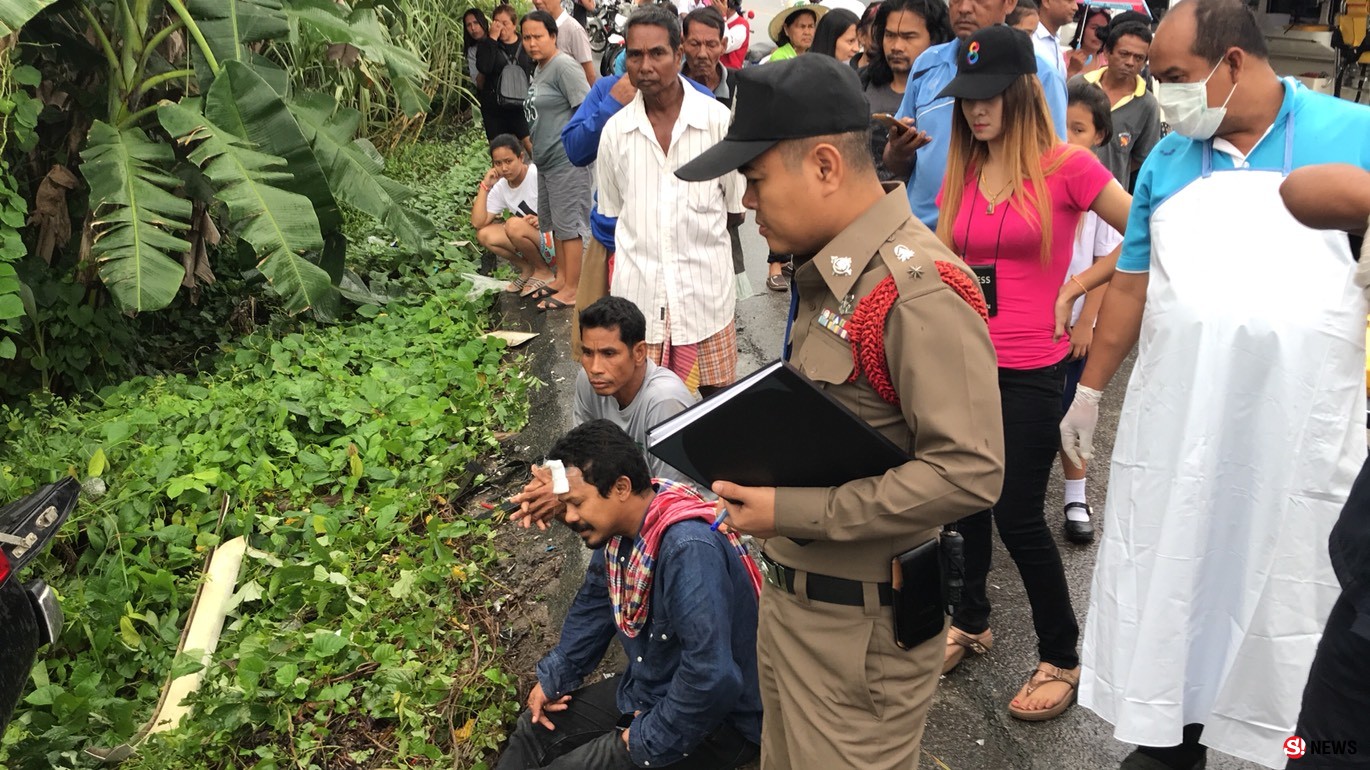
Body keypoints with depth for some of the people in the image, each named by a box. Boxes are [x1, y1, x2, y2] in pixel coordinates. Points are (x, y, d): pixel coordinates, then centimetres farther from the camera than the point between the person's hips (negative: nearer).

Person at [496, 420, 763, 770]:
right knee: (535, 729, 18)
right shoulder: (617, 528, -5)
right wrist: (555, 676, 13)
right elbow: (594, 604, 16)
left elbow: (714, 679, -38)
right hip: (648, 690, 9)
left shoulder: (689, 549, -34)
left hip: (713, 720, -9)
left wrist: (647, 741, -25)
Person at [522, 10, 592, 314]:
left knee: (569, 224, -5)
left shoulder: (562, 66, -14)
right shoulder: (539, 69, 14)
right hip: (546, 160, 10)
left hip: (567, 161, -10)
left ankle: (572, 290, 1)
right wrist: (536, 146, 17)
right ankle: (562, 277, 31)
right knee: (553, 222, 18)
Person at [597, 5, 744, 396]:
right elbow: (610, 217, 12)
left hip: (706, 290, -1)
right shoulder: (615, 130, 1)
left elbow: (738, 208, 5)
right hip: (637, 294, 2)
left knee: (715, 395, 8)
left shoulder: (718, 119, -5)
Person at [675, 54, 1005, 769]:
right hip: (788, 599, 9)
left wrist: (792, 511, -24)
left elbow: (968, 471, -28)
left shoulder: (919, 288, -23)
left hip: (858, 626, -9)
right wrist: (761, 485, 0)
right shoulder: (825, 269, 7)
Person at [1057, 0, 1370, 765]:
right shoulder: (1167, 160, 6)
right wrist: (1090, 389, 14)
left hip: (1303, 424, -3)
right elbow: (1132, 284, 11)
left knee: (1290, 590, 10)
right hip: (1175, 415, 3)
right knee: (1167, 579, 12)